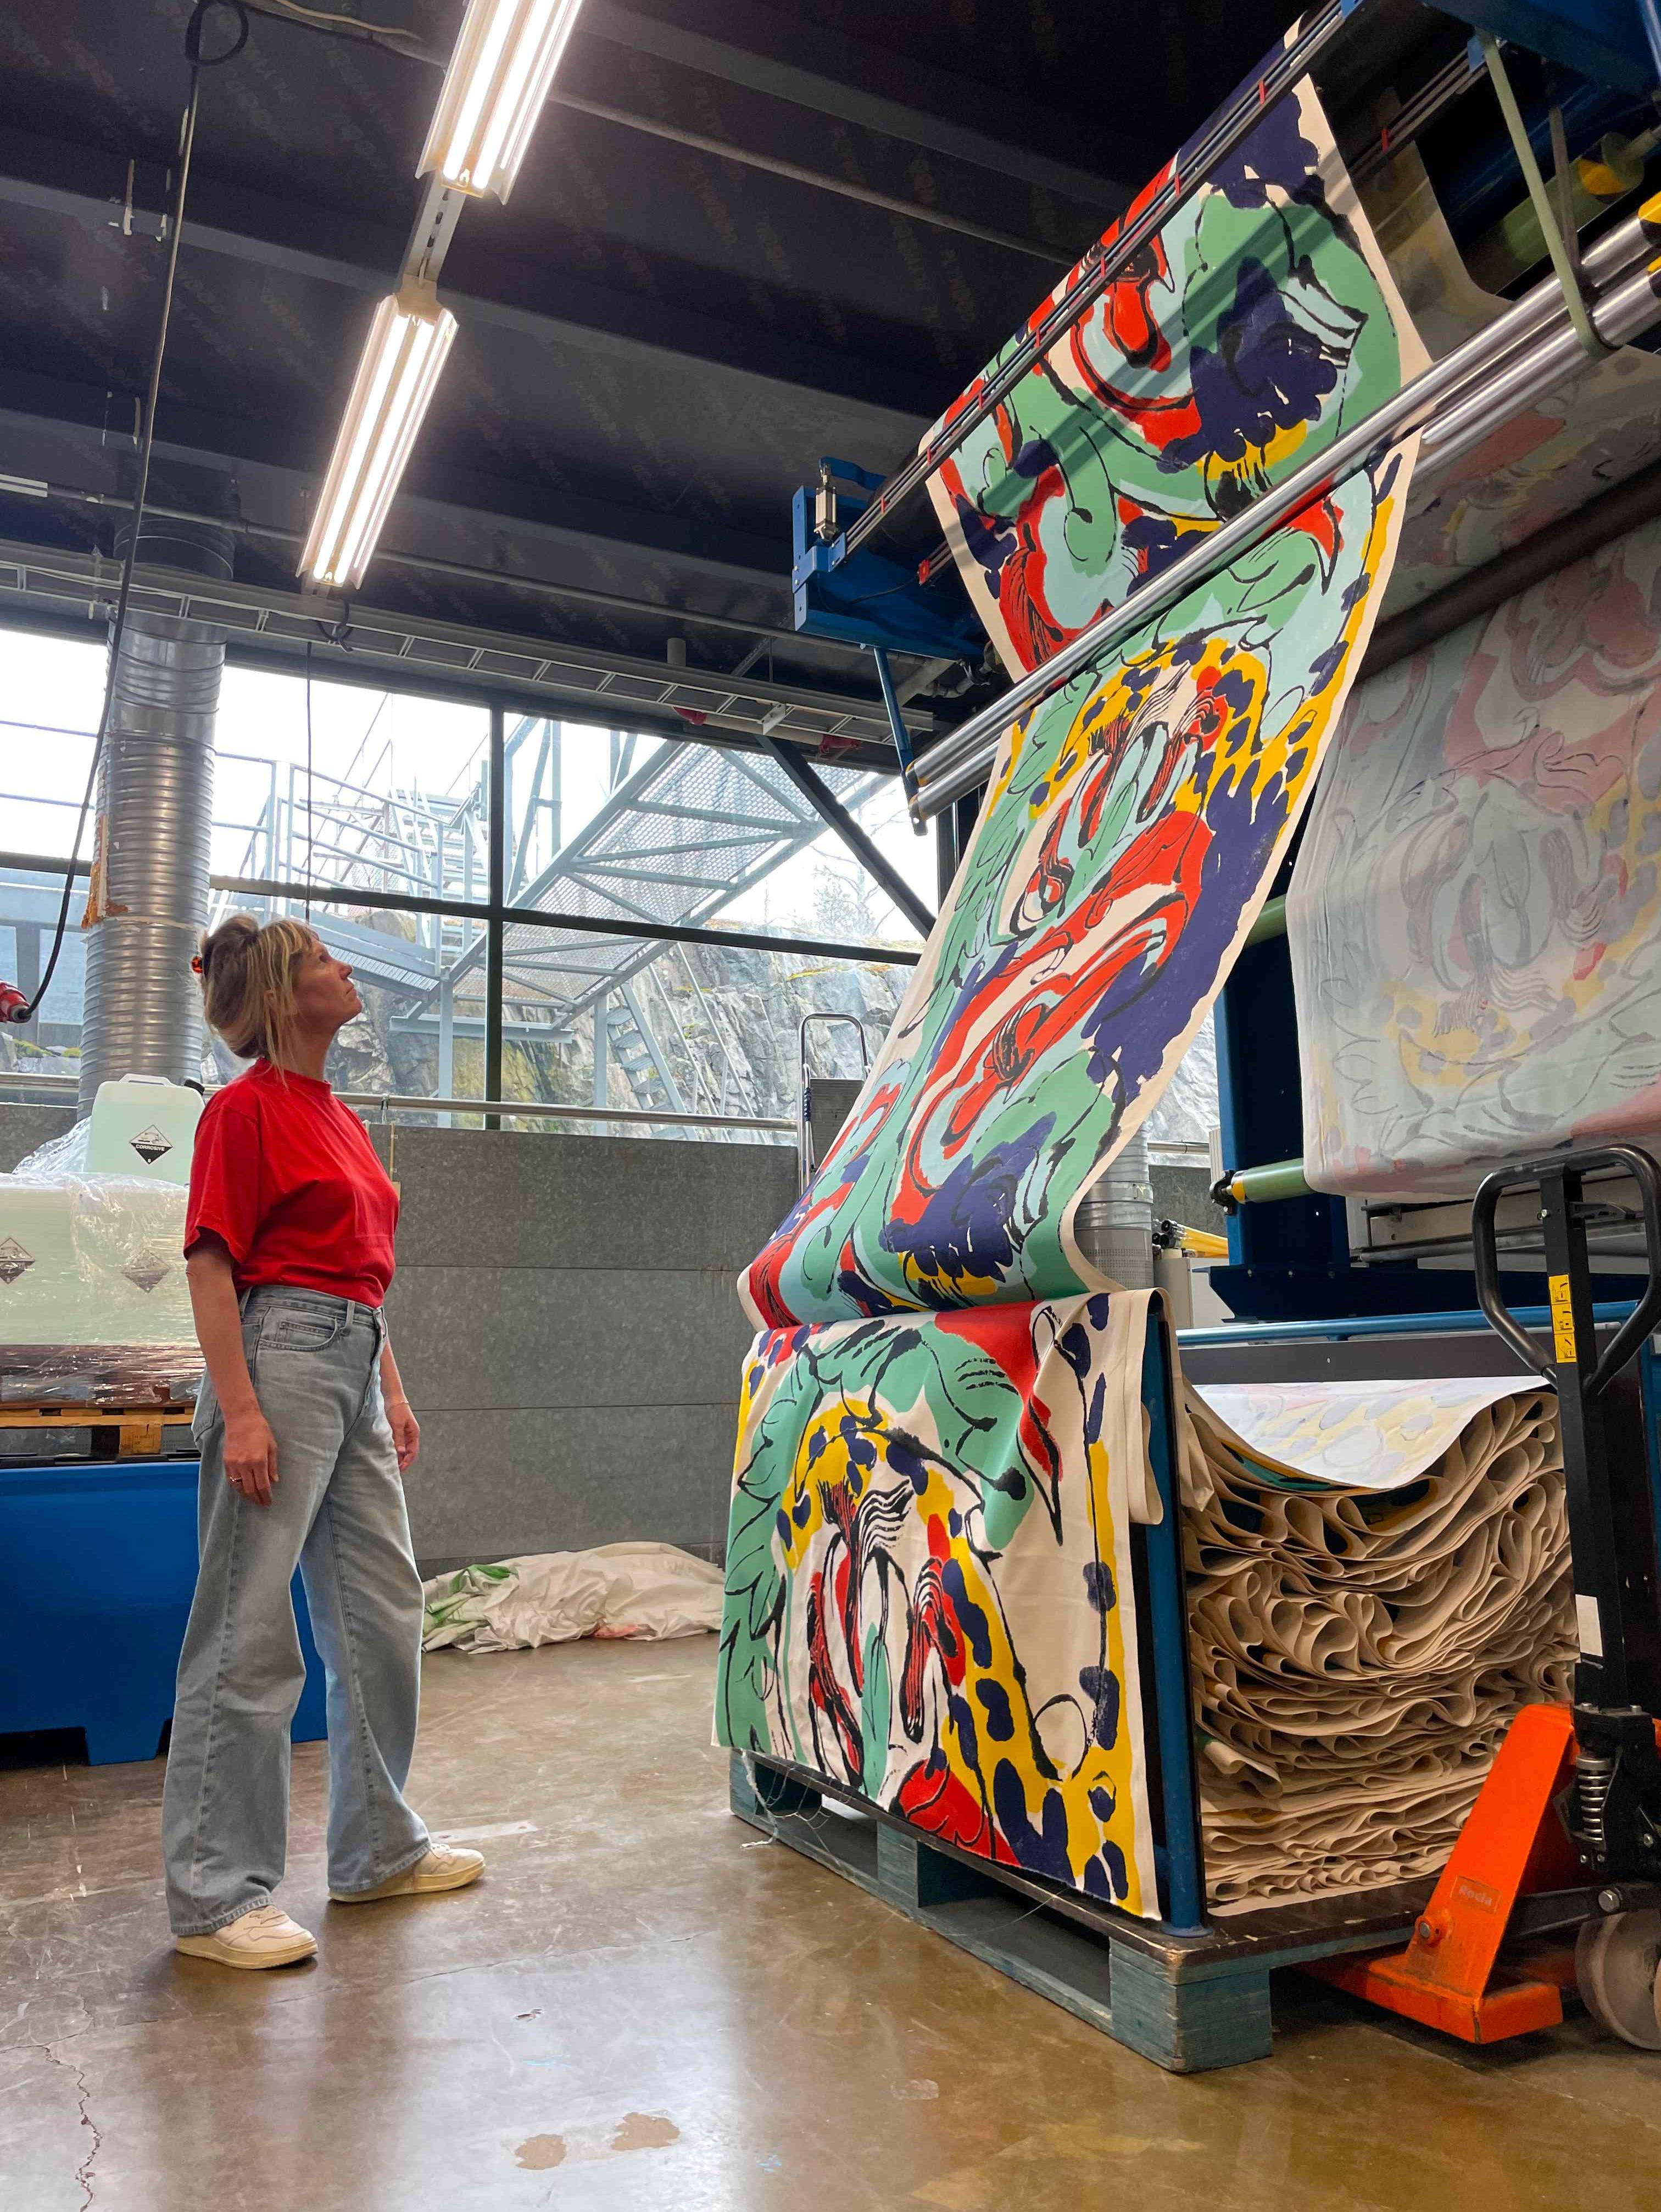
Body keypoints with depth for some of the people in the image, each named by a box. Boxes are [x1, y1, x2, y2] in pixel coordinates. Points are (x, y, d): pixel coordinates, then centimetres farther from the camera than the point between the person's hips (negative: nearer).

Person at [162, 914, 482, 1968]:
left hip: (354, 1368, 9)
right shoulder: (246, 1108, -7)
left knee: (385, 1613, 15)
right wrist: (240, 1411, -20)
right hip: (281, 1357, -9)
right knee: (250, 1635, -2)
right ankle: (214, 1895, 11)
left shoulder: (341, 1119, 17)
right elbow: (211, 1266, -12)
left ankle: (379, 1848, 29)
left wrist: (394, 1392, 19)